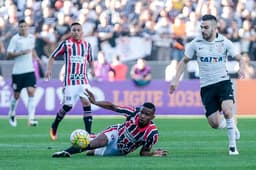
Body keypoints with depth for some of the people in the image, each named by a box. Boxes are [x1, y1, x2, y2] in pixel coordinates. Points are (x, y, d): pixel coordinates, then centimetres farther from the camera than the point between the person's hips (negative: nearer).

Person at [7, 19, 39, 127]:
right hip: (17, 71, -3)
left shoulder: (31, 37, 8)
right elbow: (9, 55, -9)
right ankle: (12, 115, 34)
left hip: (29, 70, 3)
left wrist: (36, 57, 11)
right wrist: (21, 53, -21)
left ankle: (31, 118, -18)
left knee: (31, 93, -12)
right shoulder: (15, 39, -7)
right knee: (16, 95, 7)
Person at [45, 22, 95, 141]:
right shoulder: (66, 44, -1)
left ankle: (88, 133, -9)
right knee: (68, 106, -5)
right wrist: (49, 69, -8)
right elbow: (53, 56, 5)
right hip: (70, 81, -3)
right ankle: (54, 126, 21)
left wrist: (92, 68, 5)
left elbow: (90, 60, 24)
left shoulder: (87, 45, 10)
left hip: (83, 80, 3)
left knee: (87, 103, -11)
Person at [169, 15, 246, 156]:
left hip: (223, 82, -1)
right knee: (215, 124, -7)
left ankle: (232, 146, -10)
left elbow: (239, 58, 3)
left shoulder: (224, 42, -3)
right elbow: (184, 61, 10)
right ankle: (231, 125, 32)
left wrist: (241, 68, -20)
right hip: (206, 86, 1)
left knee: (227, 110, -28)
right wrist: (176, 80, 4)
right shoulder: (195, 43, -1)